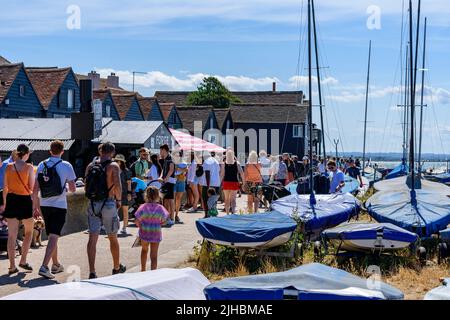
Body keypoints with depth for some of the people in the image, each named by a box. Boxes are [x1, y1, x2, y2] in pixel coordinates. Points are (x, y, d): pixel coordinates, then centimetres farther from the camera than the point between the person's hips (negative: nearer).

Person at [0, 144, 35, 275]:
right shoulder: (29, 167, -8)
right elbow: (32, 187, -7)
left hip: (11, 200, 3)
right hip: (25, 200, -3)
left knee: (12, 235, 5)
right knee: (29, 231, 16)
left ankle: (12, 266, 5)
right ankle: (23, 261, 12)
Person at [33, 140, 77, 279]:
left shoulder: (42, 165, 5)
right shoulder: (66, 166, -6)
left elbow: (35, 189, 5)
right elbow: (73, 189, -4)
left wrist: (35, 207, 12)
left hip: (44, 206, 5)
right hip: (59, 206, -4)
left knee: (52, 235, 18)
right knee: (54, 236, -7)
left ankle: (56, 265, 31)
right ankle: (44, 266, -19)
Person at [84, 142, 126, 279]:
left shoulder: (90, 166, 8)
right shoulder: (113, 166, -6)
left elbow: (86, 187, 9)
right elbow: (117, 184, -18)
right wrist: (119, 199, -5)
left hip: (93, 204, 3)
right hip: (108, 204, -3)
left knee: (92, 238, 2)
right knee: (113, 238, 13)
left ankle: (92, 272, -5)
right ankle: (117, 268, 29)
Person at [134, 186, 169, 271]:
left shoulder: (143, 207, -13)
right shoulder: (160, 208, -11)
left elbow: (137, 222, -11)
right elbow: (163, 222, -3)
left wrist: (141, 227, 8)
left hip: (144, 232, 1)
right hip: (156, 234, -1)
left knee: (144, 250, 26)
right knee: (154, 255, 4)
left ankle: (143, 269, 37)